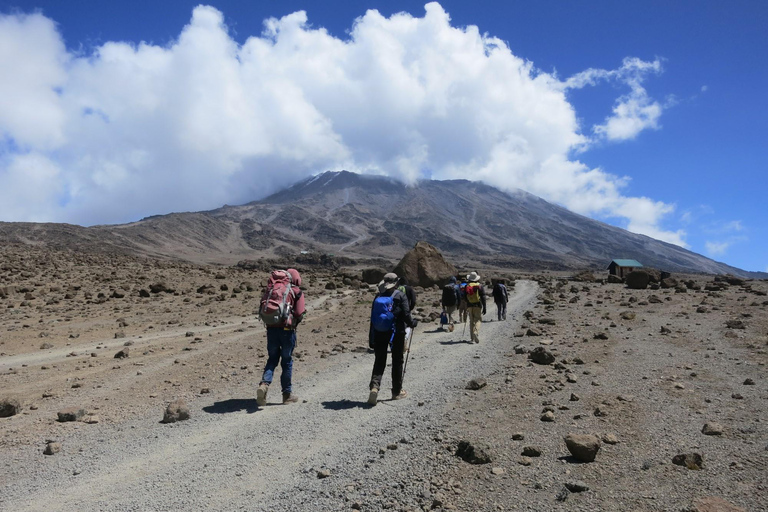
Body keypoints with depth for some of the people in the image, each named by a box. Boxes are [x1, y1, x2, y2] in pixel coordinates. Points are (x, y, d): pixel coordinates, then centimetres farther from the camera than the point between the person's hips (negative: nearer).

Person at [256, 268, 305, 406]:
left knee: (272, 359, 14)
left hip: (271, 328, 3)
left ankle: (264, 384, -9)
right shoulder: (297, 292, 0)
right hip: (287, 329, -3)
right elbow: (300, 314, -8)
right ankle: (287, 394, 16)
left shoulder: (272, 289, 11)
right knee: (287, 361, 8)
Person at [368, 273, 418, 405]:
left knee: (379, 361, 8)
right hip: (396, 332, -3)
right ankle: (397, 391, 19)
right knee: (397, 361, 11)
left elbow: (372, 318, 5)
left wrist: (371, 339, 10)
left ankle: (374, 386, -15)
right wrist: (412, 323, 10)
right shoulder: (401, 296, -7)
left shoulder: (378, 297, 4)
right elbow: (406, 315, -12)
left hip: (379, 334, 3)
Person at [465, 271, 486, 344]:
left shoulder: (467, 286, 4)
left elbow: (465, 297, 8)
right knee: (477, 321, 0)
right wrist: (484, 307, -3)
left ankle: (473, 338, 14)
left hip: (470, 306, 2)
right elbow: (483, 297, -5)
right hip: (478, 306, -2)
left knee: (471, 321, 12)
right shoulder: (480, 285, -3)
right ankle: (476, 337, -18)